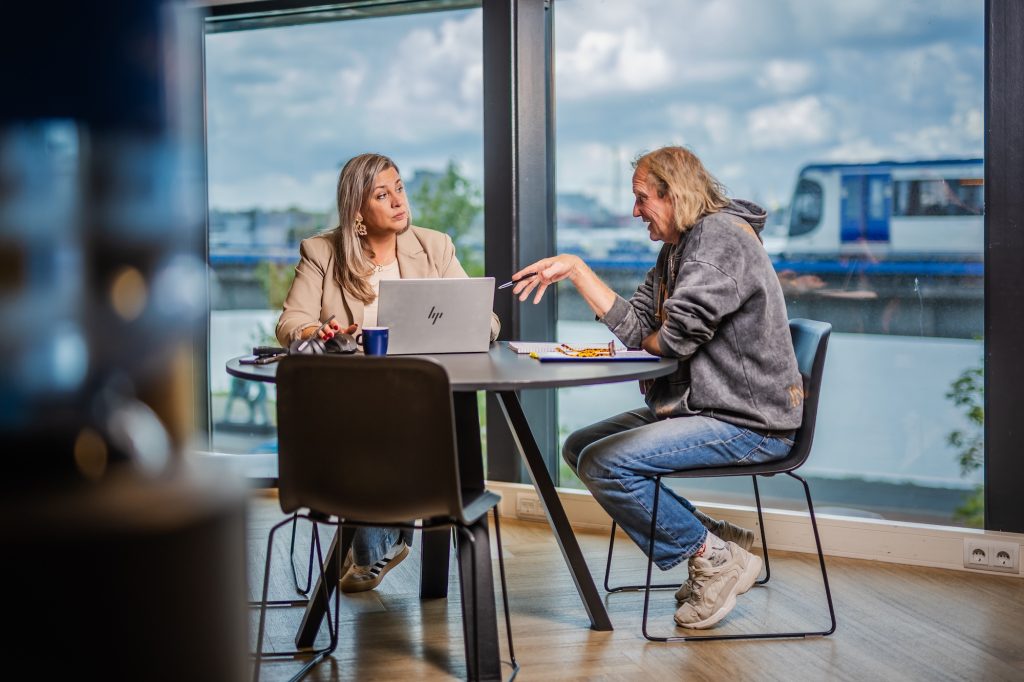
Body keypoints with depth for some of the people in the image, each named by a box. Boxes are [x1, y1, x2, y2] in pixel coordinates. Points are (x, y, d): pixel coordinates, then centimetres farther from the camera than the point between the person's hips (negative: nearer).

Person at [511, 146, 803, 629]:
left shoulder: (722, 236, -15)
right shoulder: (676, 249, 17)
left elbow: (676, 338, -23)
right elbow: (635, 326, 8)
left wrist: (646, 341, 0)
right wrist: (574, 269, 4)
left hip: (749, 424, -11)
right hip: (699, 408, 11)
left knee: (604, 463, -22)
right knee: (579, 447, 9)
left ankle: (717, 559, -7)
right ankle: (710, 536, 6)